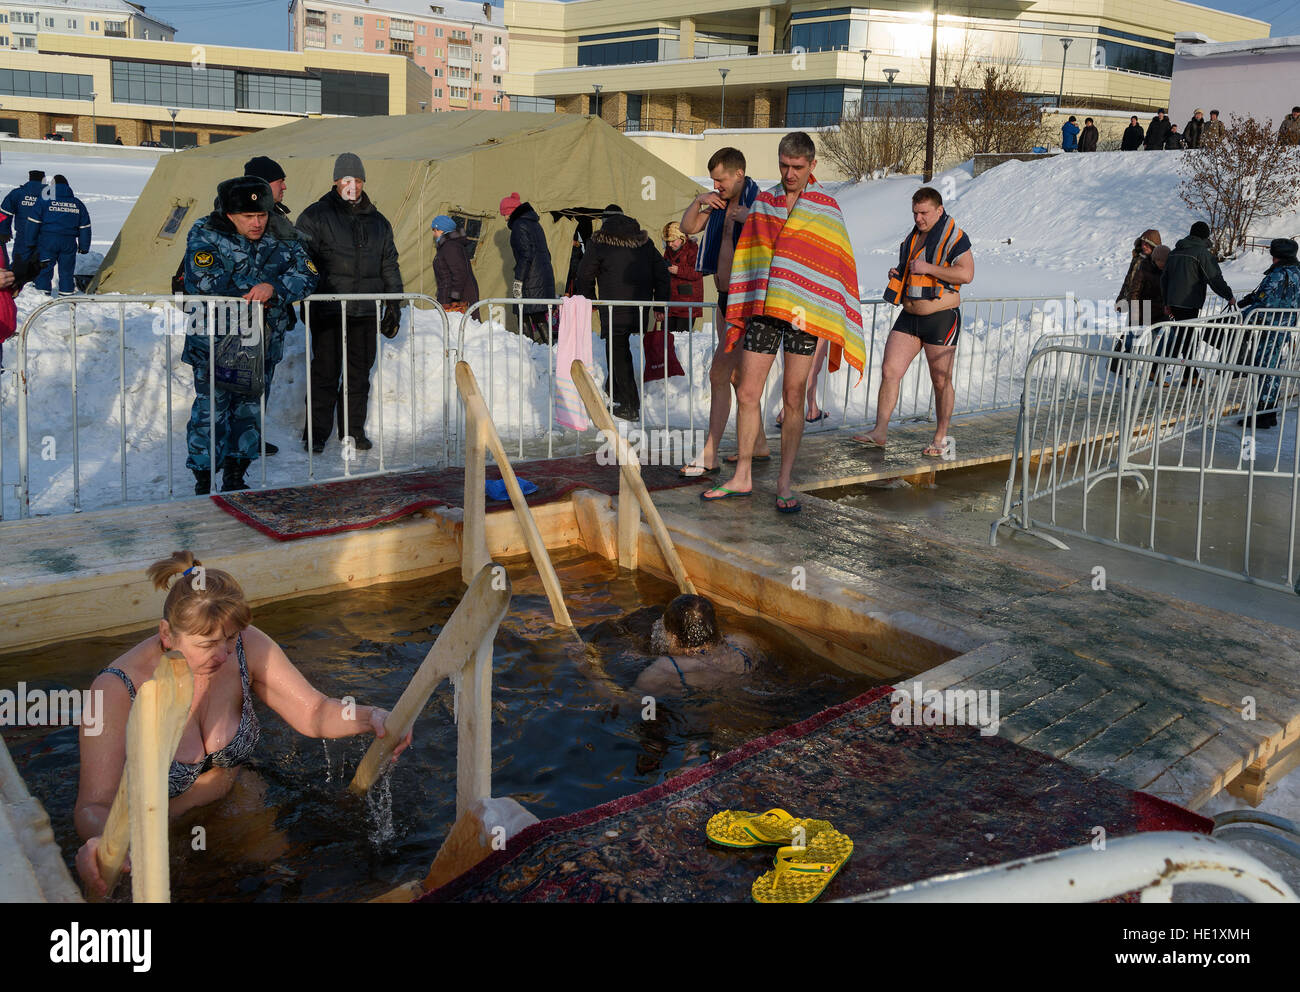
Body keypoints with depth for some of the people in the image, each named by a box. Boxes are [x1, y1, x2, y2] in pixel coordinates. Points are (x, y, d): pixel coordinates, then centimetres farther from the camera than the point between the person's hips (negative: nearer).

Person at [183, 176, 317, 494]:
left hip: (256, 342, 4)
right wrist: (255, 290, -16)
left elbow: (306, 273, -8)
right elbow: (204, 281, -22)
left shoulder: (279, 239, 1)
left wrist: (272, 287, -27)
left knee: (250, 408, 9)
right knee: (210, 409, -3)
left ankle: (235, 480, 23)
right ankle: (203, 485, 9)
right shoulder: (205, 236, -8)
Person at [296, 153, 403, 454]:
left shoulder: (378, 222, 15)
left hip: (366, 312, 4)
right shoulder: (316, 215, 2)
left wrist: (394, 304, 15)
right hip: (328, 311, -4)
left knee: (359, 374, 8)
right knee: (325, 373, -1)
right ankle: (316, 433, 7)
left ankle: (354, 430, 19)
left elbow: (389, 266, 20)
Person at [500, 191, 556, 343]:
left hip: (532, 281, -9)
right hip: (546, 277, 9)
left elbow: (525, 255, -19)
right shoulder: (534, 223, 19)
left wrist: (518, 281, -19)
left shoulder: (519, 226, -9)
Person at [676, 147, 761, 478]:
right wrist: (699, 201, 0)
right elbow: (688, 228, 16)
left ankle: (709, 455, -11)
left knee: (719, 373, -13)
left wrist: (750, 220, -32)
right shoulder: (720, 204, 11)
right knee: (737, 375, 14)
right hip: (726, 300, 9)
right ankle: (759, 445, 27)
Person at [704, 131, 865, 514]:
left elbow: (837, 267, 3)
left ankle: (784, 483, 9)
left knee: (793, 399, 0)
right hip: (762, 310, 3)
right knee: (747, 394, 2)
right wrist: (738, 313, 12)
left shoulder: (826, 208, 4)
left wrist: (837, 325, -2)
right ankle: (742, 477, 14)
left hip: (804, 313, -3)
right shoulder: (762, 203, 12)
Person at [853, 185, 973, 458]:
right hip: (909, 316, 7)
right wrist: (897, 274, 8)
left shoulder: (953, 236, -7)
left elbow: (966, 274, -20)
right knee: (889, 371, -4)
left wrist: (927, 268, -20)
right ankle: (879, 432, -2)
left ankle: (940, 438, 13)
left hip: (941, 319, -6)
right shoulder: (912, 237, 16)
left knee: (941, 381, 1)